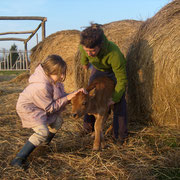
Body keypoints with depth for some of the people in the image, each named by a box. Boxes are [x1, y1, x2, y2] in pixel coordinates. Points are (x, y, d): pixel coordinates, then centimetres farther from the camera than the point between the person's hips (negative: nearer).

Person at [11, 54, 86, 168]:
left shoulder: (53, 79, -12)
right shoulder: (42, 87, -37)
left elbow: (60, 94, 1)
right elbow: (50, 108, -24)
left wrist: (75, 94, -14)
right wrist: (67, 98, -24)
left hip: (40, 106, 9)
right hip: (28, 108, -9)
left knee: (57, 121, 6)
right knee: (43, 132, -23)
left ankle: (44, 145, 28)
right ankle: (18, 159, -18)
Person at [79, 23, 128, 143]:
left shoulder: (114, 53, -47)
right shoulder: (85, 45, -34)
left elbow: (122, 80, -33)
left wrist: (114, 99, -30)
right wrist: (85, 62, 16)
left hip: (115, 71, -4)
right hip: (98, 69, 4)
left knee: (120, 101, -12)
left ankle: (120, 135, 2)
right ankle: (89, 127, 24)